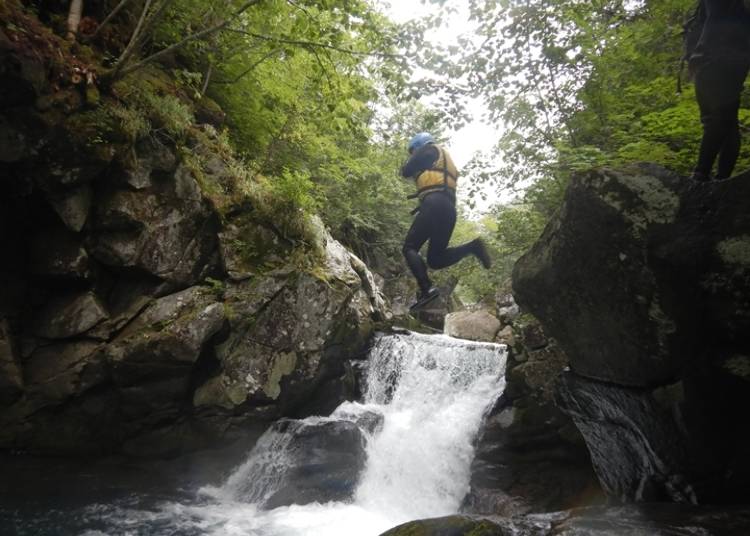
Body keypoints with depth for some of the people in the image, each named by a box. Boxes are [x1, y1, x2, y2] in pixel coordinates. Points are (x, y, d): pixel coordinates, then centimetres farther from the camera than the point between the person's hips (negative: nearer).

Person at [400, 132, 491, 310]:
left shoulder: (429, 149, 12)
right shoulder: (445, 161, 36)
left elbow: (405, 172, 6)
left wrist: (410, 163, 27)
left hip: (435, 205, -8)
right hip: (449, 209, 8)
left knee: (410, 248, -7)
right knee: (435, 259, 7)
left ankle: (427, 289, -25)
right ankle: (472, 247, -11)